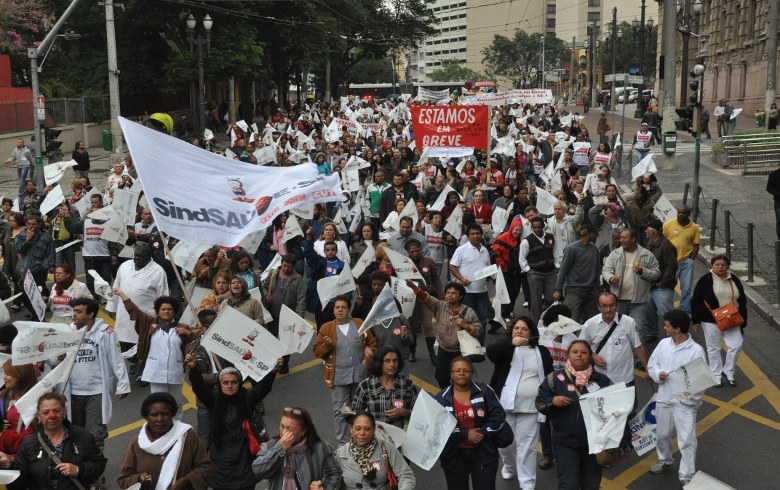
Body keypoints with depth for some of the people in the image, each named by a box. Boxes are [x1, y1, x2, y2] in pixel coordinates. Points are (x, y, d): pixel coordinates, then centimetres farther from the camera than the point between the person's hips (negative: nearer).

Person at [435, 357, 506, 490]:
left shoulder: (484, 391, -2)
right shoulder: (442, 398, -3)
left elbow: (499, 416, -5)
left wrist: (482, 433, -16)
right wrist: (465, 434, -18)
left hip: (483, 453, 0)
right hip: (454, 456, 1)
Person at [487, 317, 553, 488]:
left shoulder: (541, 351, 7)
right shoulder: (506, 347, 1)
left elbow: (549, 376, 10)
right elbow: (490, 352, -21)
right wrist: (512, 342, -32)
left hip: (531, 407, 0)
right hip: (505, 404, 0)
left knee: (527, 447, 0)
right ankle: (510, 467, 41)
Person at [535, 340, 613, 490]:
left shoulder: (602, 380, 2)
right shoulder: (555, 378, -3)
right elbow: (539, 403, 0)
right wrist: (553, 401, -18)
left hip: (594, 442, 2)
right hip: (565, 442, -2)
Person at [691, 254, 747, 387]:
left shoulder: (734, 280, 7)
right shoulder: (705, 280, -6)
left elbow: (742, 300, 14)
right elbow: (696, 301, -5)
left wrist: (743, 319, 9)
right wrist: (696, 321, -7)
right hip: (711, 321, -3)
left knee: (736, 345, -3)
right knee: (714, 348, 5)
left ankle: (729, 372, 16)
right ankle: (716, 376, 18)